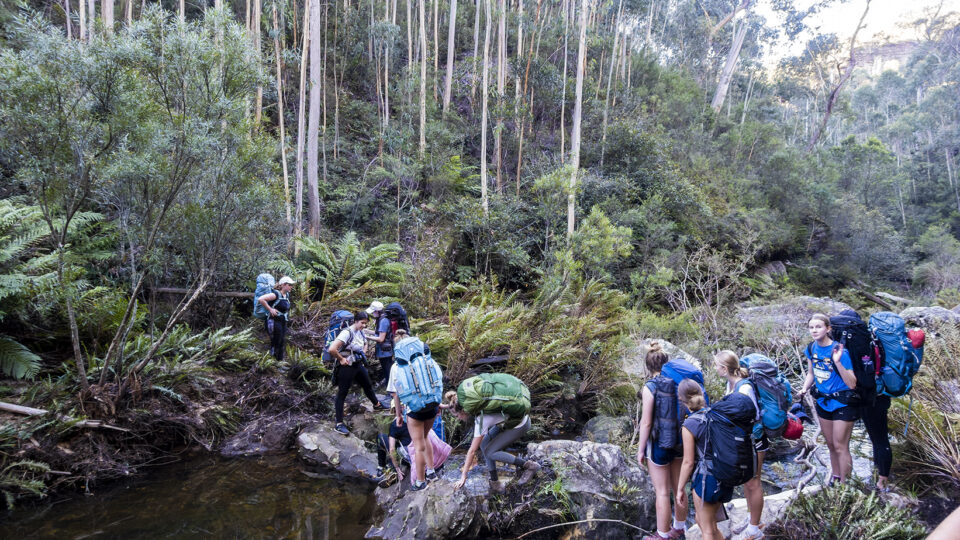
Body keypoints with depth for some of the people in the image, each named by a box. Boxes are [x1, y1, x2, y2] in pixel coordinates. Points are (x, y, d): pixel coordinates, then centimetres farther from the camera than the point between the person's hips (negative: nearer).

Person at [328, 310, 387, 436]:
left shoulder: (360, 332, 2)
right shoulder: (347, 332, -24)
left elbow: (364, 342, 28)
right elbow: (332, 349, -33)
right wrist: (341, 359, -20)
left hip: (358, 364, 8)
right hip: (347, 367, -8)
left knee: (368, 385, 24)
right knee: (342, 394, -1)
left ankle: (377, 405, 49)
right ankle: (339, 424, 4)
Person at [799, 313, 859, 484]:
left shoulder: (839, 350, -23)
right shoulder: (812, 348, -4)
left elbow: (852, 384, -26)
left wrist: (838, 362, -38)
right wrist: (805, 388, -4)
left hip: (842, 404, -6)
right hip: (823, 403, 6)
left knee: (840, 447, 1)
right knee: (831, 445, 20)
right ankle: (835, 478, 38)